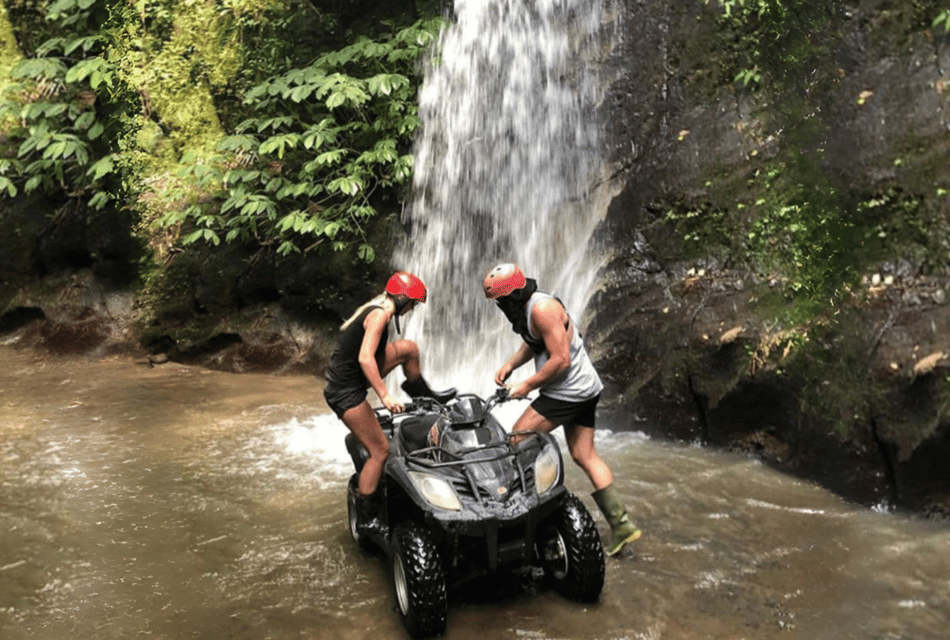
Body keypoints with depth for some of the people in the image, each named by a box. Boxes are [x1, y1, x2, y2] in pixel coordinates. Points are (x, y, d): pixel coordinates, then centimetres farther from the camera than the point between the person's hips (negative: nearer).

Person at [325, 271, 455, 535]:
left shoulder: (375, 310, 10)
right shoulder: (380, 314, -19)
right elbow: (365, 358, -30)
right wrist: (385, 395, -31)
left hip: (353, 377, 9)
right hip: (345, 391, -9)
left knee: (408, 348, 8)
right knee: (380, 451, -5)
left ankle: (421, 392, 29)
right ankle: (365, 518, 3)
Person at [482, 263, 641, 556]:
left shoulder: (542, 308, -20)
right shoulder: (528, 306, 12)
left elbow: (561, 359, -23)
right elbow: (533, 343, 29)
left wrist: (526, 386, -14)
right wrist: (509, 364, 13)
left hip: (567, 392, -10)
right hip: (585, 389, 10)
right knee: (585, 457, 9)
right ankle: (621, 524, 10)